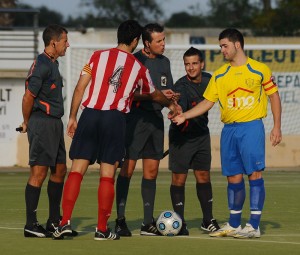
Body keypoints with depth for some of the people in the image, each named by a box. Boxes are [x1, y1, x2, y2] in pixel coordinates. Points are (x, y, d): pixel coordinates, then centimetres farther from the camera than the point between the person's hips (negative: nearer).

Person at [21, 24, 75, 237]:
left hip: (55, 123, 10)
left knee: (59, 170, 13)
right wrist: (27, 123, -3)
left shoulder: (53, 64, 16)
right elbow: (28, 97, -16)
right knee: (39, 172, -8)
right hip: (42, 123, -10)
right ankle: (31, 225, -5)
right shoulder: (41, 65, -15)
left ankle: (54, 221, 21)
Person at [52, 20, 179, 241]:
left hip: (90, 115, 1)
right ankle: (102, 229, 6)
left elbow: (79, 88, 4)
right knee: (108, 175, 4)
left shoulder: (98, 56, 8)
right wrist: (171, 104, 48)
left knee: (77, 170, 2)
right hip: (115, 118, -1)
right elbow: (154, 95, 28)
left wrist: (73, 118, 12)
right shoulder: (139, 68, 10)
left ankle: (65, 222, -7)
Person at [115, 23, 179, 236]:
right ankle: (120, 220, -1)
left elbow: (169, 92, 20)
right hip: (136, 116, -7)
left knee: (152, 171, 7)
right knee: (128, 168, -7)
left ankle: (148, 223, 11)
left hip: (156, 118, 7)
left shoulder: (164, 62, 14)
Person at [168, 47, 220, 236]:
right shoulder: (181, 86, -22)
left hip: (201, 134, 5)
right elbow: (179, 107, -39)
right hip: (182, 136, -5)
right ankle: (180, 223, 2)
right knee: (179, 178, -5)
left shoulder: (208, 79, -1)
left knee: (203, 176, 9)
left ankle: (208, 221, 17)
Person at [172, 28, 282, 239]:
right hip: (229, 129, 5)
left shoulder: (259, 70, 0)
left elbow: (274, 96, 4)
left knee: (254, 173, -9)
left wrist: (277, 127, -1)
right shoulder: (220, 75, 11)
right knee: (233, 177, 6)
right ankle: (233, 225, 16)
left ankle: (254, 226, -8)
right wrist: (183, 116, 2)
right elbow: (207, 102, 12)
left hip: (251, 126, -5)